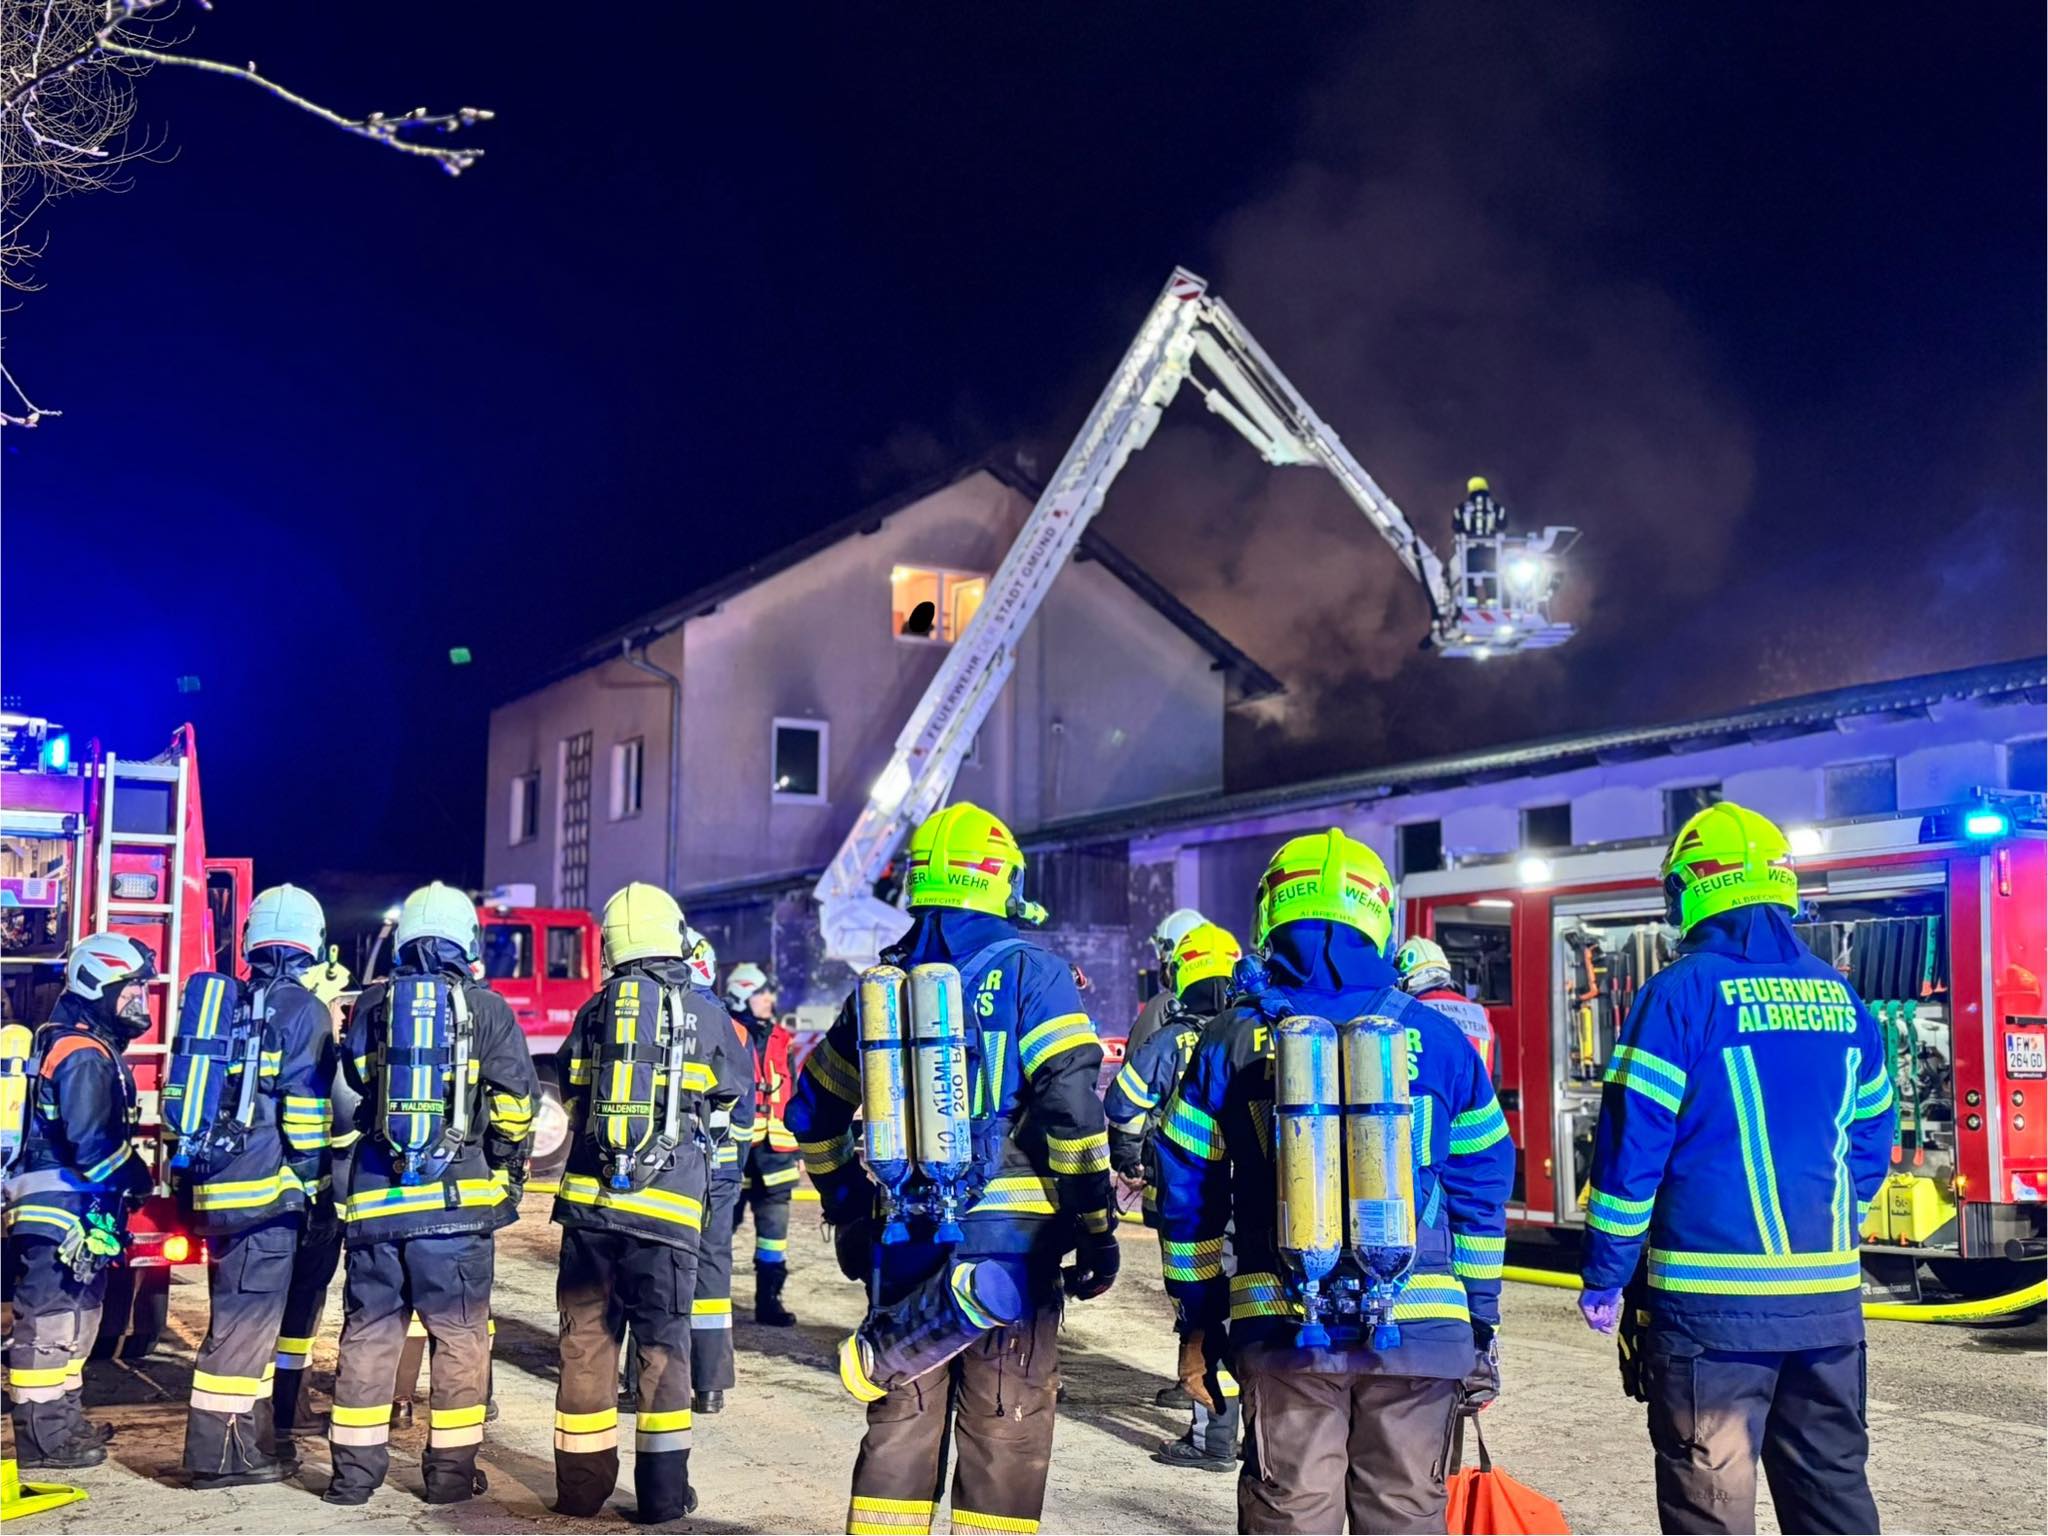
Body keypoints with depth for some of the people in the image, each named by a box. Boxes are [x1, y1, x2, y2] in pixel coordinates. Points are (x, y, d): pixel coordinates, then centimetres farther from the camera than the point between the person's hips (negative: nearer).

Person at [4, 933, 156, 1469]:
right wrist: (138, 1179, -9)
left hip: (69, 1211, 11)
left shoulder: (71, 1043, 17)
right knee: (52, 1320, -4)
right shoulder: (84, 1053, -17)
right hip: (65, 1212, -11)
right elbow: (93, 1141, -23)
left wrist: (125, 1180, 13)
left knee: (72, 1317, 18)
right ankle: (43, 1437, 1)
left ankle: (62, 1419, 27)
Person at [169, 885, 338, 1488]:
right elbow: (306, 1106, -14)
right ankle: (219, 1454, 0)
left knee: (244, 1317, 16)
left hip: (213, 1186, 8)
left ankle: (251, 1439, 24)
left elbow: (187, 1094, 20)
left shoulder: (222, 1002, 16)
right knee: (245, 1321, -3)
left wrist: (190, 1171, 25)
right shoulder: (303, 1010, -9)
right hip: (267, 1191, -8)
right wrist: (314, 1177, -6)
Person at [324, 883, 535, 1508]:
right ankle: (451, 1469, 9)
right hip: (457, 1199, -3)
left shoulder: (372, 1005, 8)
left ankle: (355, 1468, 13)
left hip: (375, 1199, 3)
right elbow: (512, 1105, -2)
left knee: (369, 1332, 10)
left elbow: (353, 1085, 15)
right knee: (460, 1334, 6)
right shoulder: (487, 1008, -1)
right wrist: (509, 1174, 11)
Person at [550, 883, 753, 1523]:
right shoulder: (704, 1013, -2)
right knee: (662, 1347, 6)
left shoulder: (593, 1010, 6)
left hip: (587, 1200, 3)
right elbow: (735, 1084, 15)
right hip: (667, 1207, -2)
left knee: (585, 1340, 10)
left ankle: (581, 1485, 17)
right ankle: (663, 1491, 8)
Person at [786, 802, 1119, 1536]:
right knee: (1004, 1434, 4)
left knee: (901, 1423, 13)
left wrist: (848, 1209, 24)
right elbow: (1072, 1106, -15)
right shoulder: (1029, 970, -6)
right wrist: (1097, 1228, -8)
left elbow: (813, 1113, 16)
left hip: (906, 1244, 5)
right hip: (1010, 1243, -4)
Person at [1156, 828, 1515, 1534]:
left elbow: (1188, 1198, 5)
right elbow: (1481, 1192, 6)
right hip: (1418, 1331, 0)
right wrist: (1479, 1326, 14)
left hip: (1283, 1331, 0)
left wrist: (1198, 1322, 13)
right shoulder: (1436, 1038, 3)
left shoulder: (1230, 1041, 2)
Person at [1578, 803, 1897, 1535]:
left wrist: (1605, 1274, -3)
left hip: (1713, 1295, -6)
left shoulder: (1682, 993, -10)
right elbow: (1873, 1135, 14)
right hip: (1829, 1296, 6)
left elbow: (1632, 1144, -11)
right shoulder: (1841, 998, 8)